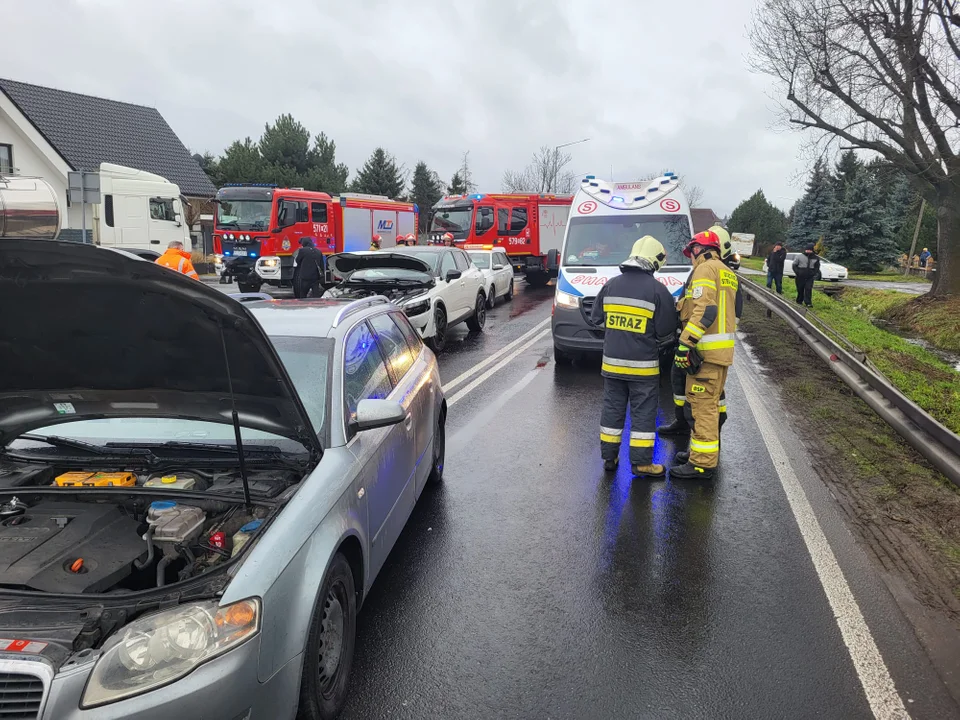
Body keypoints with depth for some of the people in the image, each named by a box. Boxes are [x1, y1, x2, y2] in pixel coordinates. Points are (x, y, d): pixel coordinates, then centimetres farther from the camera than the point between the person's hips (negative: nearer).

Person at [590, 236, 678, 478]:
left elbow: (596, 318, 10)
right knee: (643, 413, 4)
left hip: (612, 361, 4)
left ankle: (609, 456, 21)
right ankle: (641, 463, 9)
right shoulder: (657, 290, -10)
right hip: (642, 365, -4)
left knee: (612, 408, 13)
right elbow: (665, 331, -7)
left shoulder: (611, 285, 2)